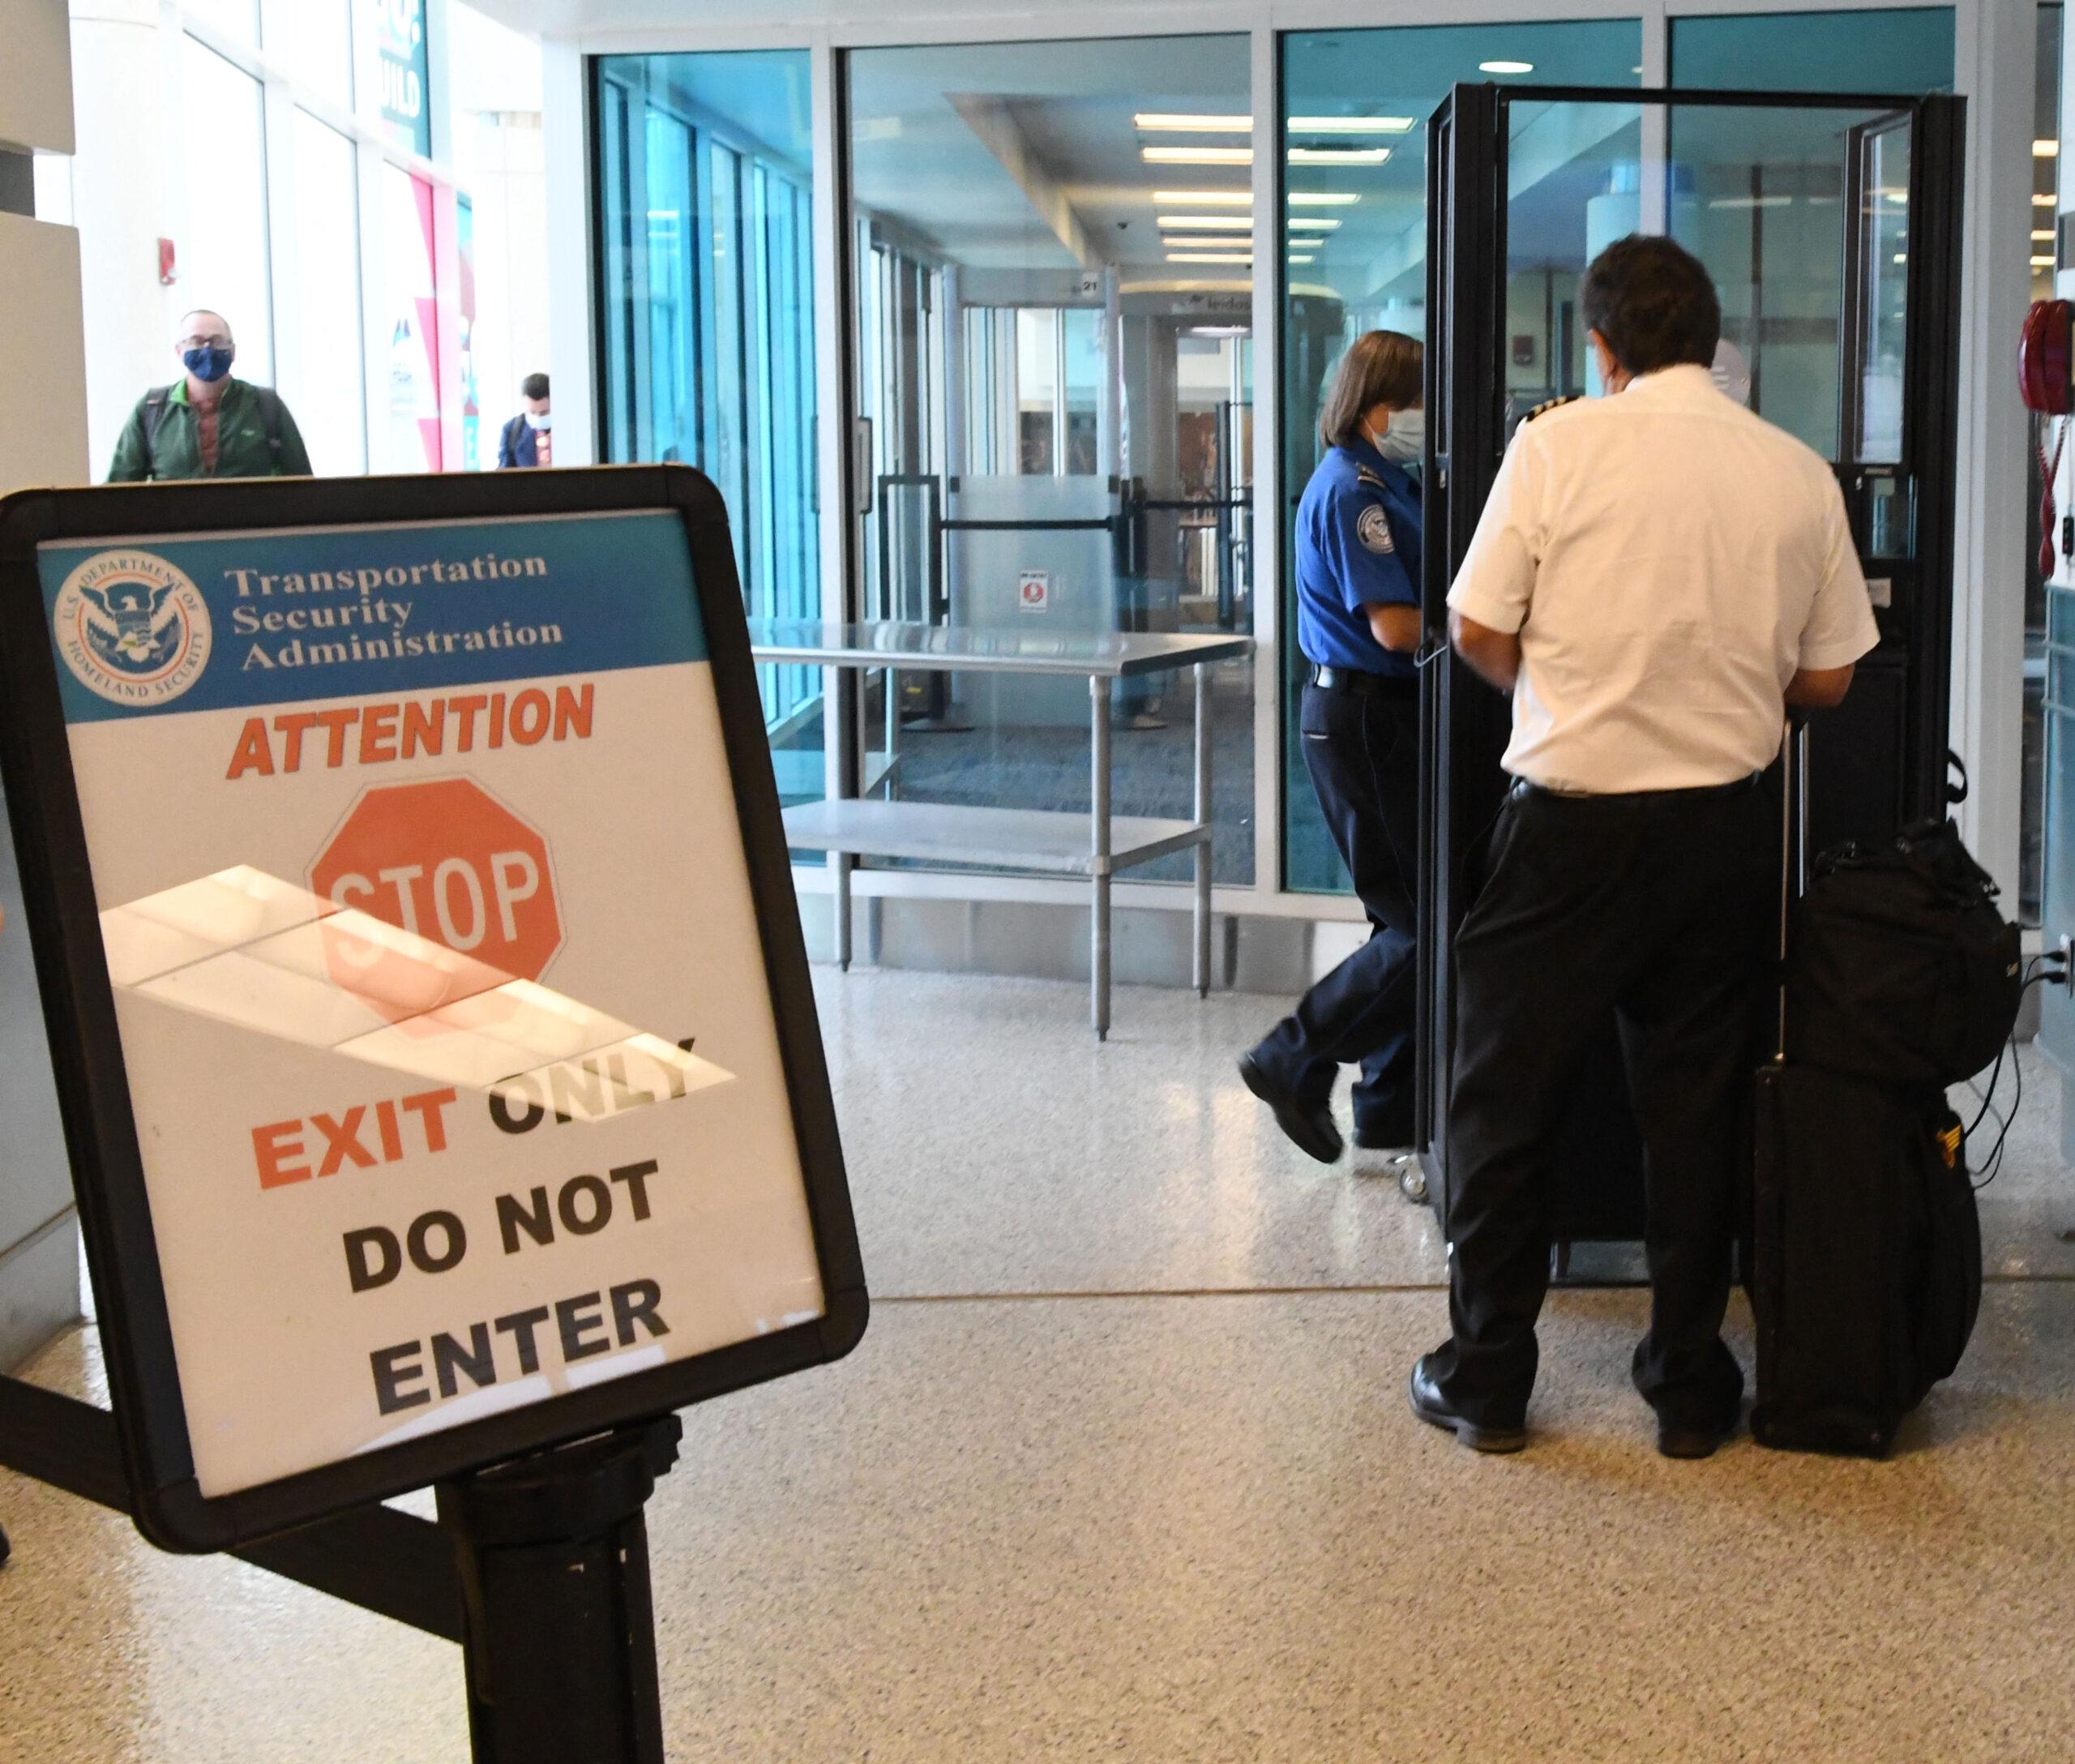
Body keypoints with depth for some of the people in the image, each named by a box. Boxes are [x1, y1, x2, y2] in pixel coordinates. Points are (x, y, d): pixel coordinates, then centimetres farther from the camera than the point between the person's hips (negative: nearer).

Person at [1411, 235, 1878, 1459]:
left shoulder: (1557, 448, -8)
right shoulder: (1799, 474, 0)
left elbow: (1478, 634, -6)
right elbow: (1828, 679, 5)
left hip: (1571, 821, -2)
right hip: (1726, 828, 3)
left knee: (1509, 1096, 10)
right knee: (1698, 1105, 13)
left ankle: (1488, 1379, 17)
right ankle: (1690, 1385, 21)